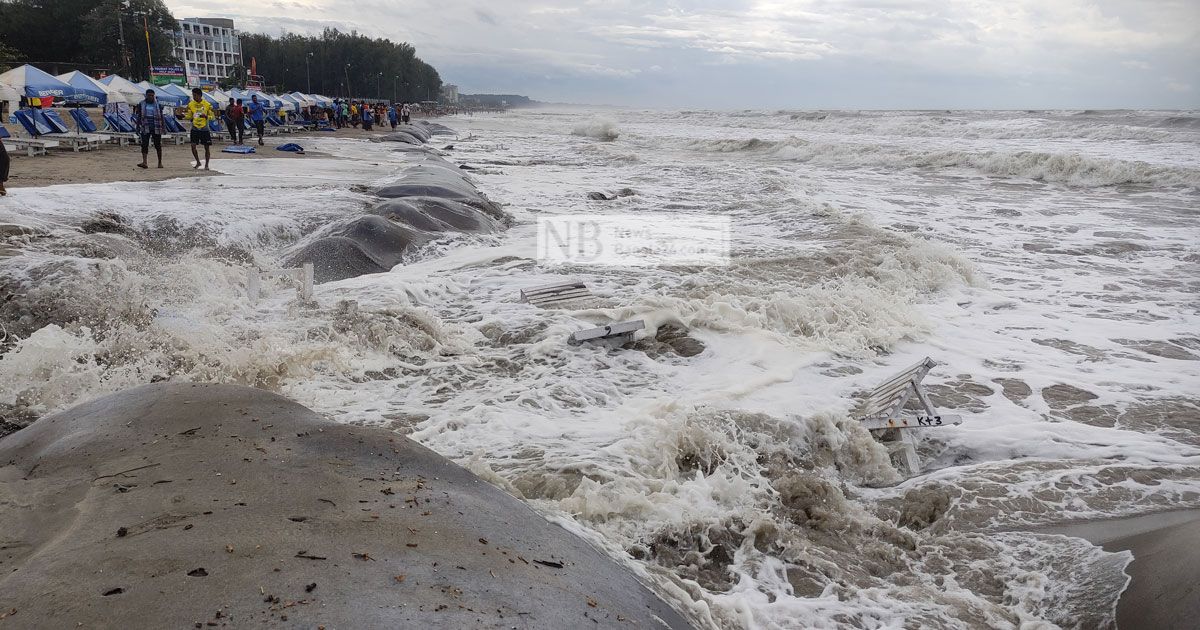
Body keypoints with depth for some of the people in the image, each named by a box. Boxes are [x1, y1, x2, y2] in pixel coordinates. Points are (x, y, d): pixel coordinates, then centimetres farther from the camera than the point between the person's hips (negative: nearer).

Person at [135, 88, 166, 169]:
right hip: (145, 128, 1)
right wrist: (138, 127, 7)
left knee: (158, 145, 4)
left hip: (156, 128, -1)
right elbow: (139, 117, 11)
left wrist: (164, 128, 1)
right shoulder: (141, 105, 7)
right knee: (144, 145, -8)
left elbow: (162, 117, 6)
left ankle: (160, 163, 15)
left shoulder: (158, 105, 5)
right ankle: (144, 162, -14)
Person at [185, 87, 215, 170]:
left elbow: (212, 117, -1)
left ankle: (206, 165, 13)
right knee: (193, 146, -6)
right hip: (195, 128, 2)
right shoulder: (191, 104, 4)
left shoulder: (207, 104, -5)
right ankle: (198, 162, 13)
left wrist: (206, 116, -20)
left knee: (207, 147, 1)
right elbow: (189, 116, 10)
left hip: (204, 129, -2)